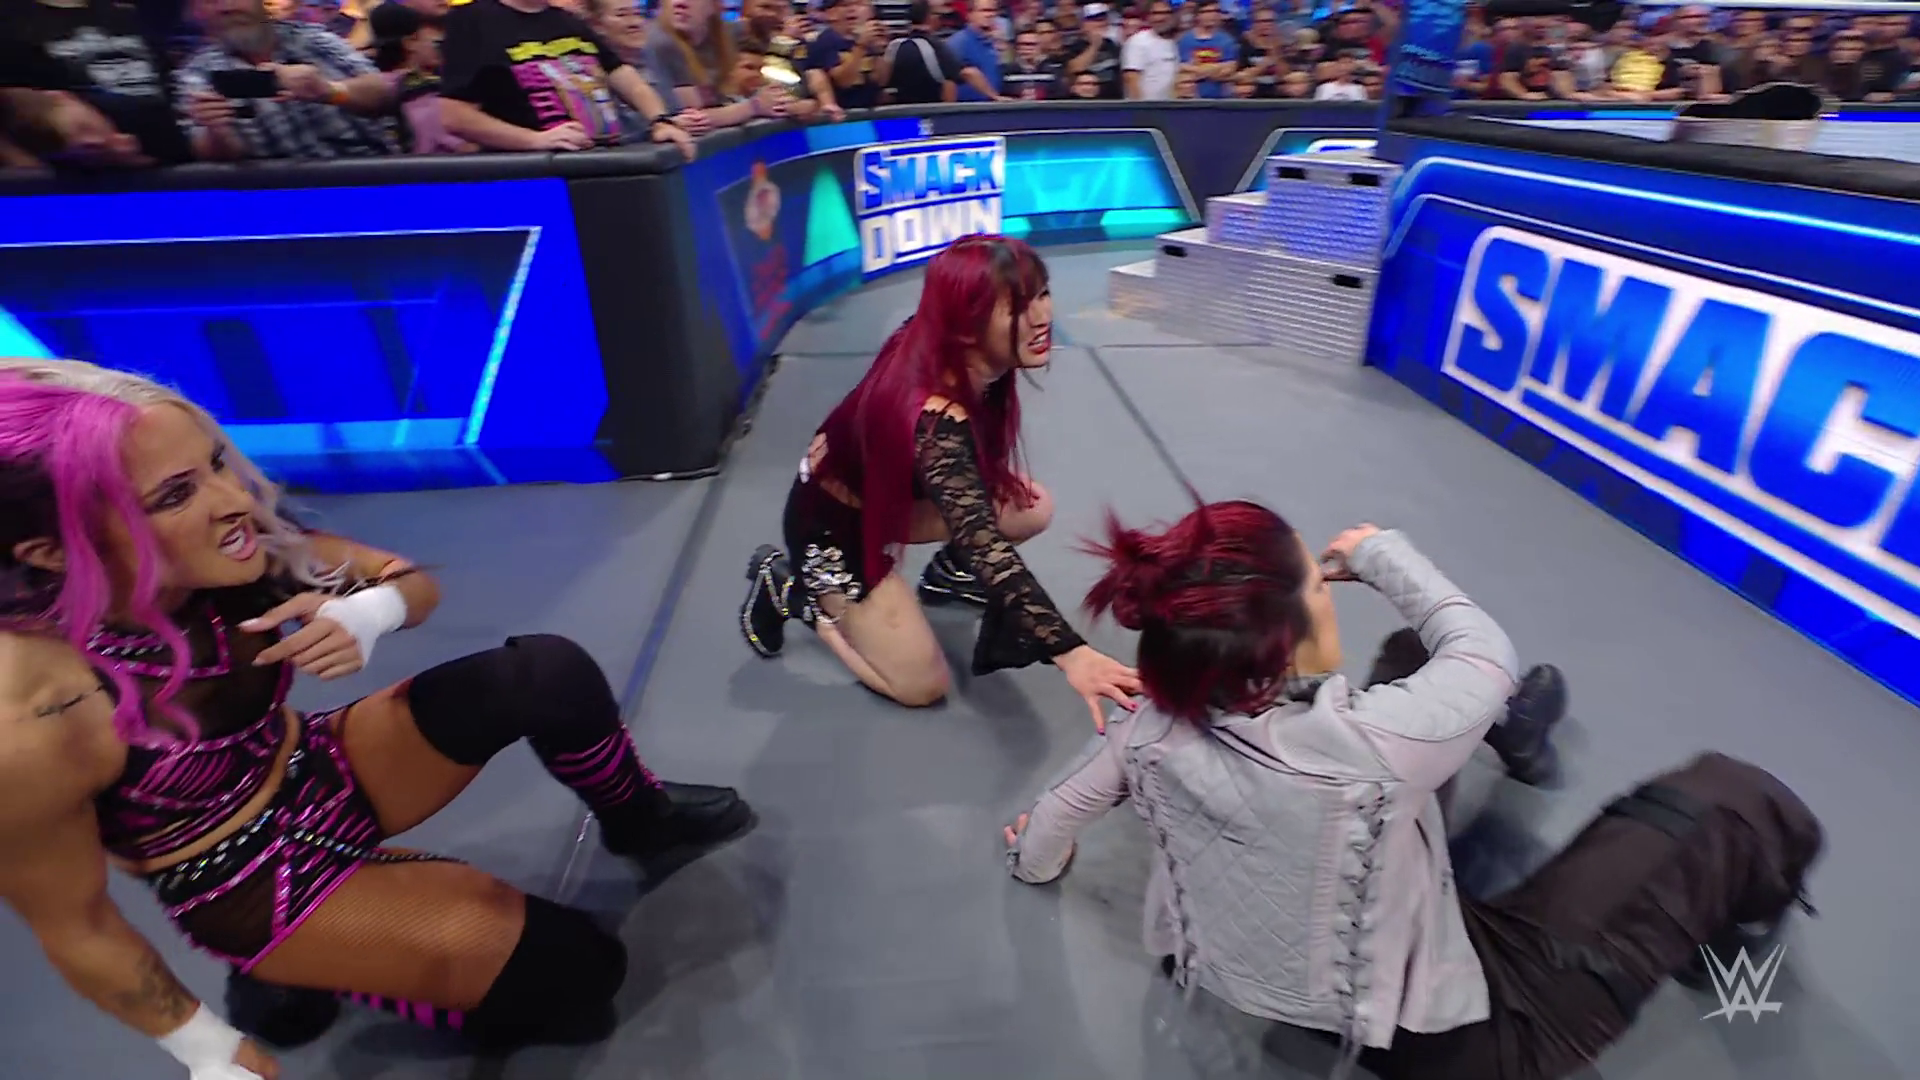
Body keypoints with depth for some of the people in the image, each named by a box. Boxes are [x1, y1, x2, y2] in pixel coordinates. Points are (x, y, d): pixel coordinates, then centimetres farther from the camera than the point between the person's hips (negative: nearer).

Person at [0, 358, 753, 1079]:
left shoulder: (224, 556, -19)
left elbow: (414, 581, -5)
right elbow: (76, 928, -16)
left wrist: (367, 614, -29)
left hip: (325, 773, 5)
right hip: (256, 884, -5)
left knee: (549, 672, -15)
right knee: (574, 967, -9)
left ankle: (643, 823, 13)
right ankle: (303, 973, 11)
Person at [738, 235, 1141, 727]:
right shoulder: (936, 421, -40)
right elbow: (986, 544, -46)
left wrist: (997, 482, -1)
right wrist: (1069, 652, -53)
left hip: (890, 494, 7)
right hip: (835, 525, -7)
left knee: (1033, 509, -8)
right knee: (922, 687, -1)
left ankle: (950, 571, 21)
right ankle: (791, 589, 10)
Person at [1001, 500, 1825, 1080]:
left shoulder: (1153, 733, -23)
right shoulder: (1361, 743, -39)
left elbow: (1043, 834, -4)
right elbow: (1485, 653, -17)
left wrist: (1035, 860, 19)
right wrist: (1379, 553, -3)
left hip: (1283, 977, 6)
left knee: (1411, 655, 12)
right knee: (1730, 799, 4)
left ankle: (1505, 732, 46)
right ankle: (1732, 922, 39)